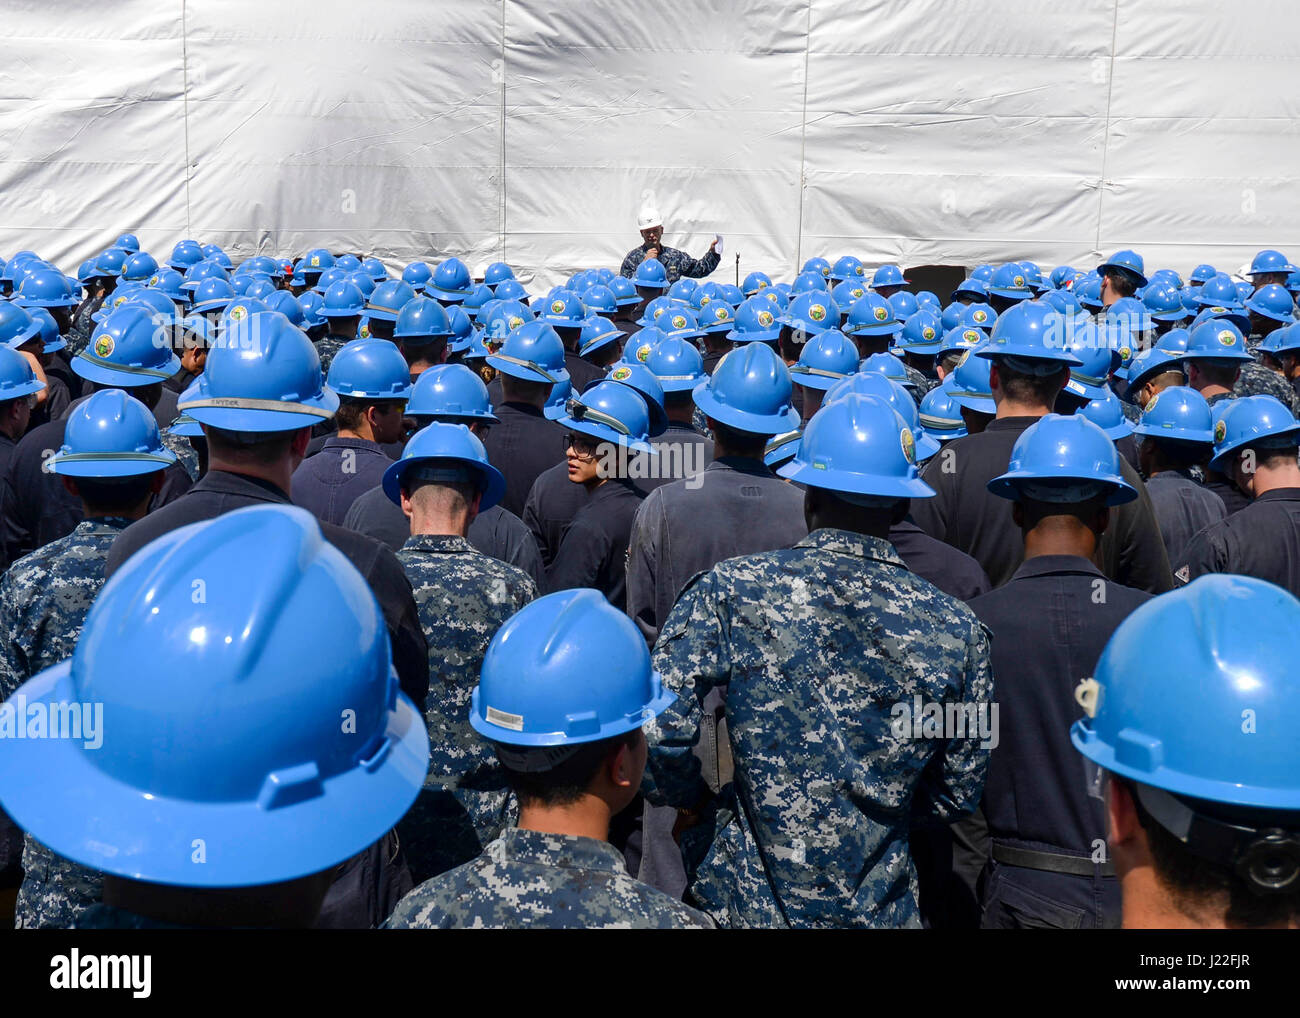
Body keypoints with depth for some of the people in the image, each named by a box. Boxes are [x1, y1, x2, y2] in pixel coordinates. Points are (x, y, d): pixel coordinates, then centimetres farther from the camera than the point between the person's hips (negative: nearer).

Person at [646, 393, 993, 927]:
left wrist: (692, 801, -1)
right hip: (877, 907, 2)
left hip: (744, 901, -1)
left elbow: (658, 731, -21)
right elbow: (960, 793, 0)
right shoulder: (955, 628, -9)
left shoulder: (728, 592, -16)